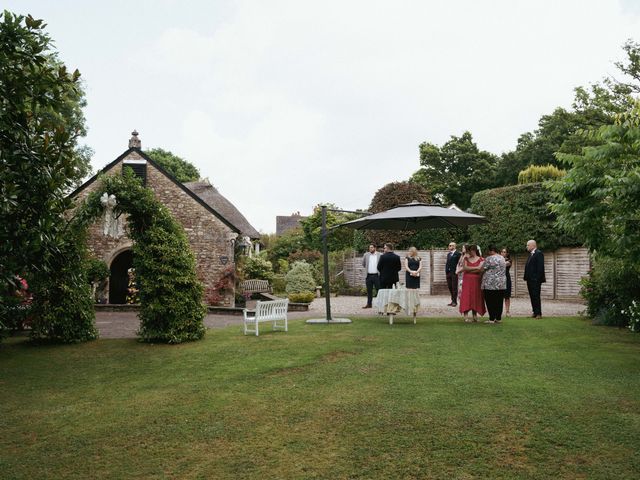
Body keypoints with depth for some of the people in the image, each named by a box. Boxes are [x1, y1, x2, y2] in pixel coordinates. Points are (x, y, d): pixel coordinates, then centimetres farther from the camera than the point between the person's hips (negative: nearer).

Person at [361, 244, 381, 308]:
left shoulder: (380, 255, -2)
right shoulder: (366, 255, 7)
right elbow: (363, 264, 17)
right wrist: (367, 268, 11)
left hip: (377, 275, -3)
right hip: (369, 275, 3)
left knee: (379, 290, -1)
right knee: (369, 291, 9)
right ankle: (369, 304, 17)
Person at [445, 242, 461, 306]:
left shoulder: (458, 254, -6)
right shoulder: (448, 254, 18)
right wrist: (446, 271, 9)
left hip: (454, 273, -7)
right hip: (448, 273, 7)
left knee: (454, 287, -3)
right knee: (450, 287, 9)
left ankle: (455, 301, 3)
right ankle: (452, 300, 17)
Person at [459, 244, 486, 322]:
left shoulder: (480, 259, 3)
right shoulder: (466, 259, 9)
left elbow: (480, 270, -11)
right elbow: (465, 267, -7)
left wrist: (468, 270, -7)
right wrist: (476, 267, -12)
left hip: (476, 281, -1)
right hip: (467, 281, 1)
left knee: (475, 298, 1)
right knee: (466, 298, -6)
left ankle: (475, 316, 10)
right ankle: (466, 317, -7)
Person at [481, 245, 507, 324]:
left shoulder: (489, 259, -12)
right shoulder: (502, 258, 13)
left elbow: (482, 269, -8)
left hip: (490, 284, -7)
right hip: (502, 284, 7)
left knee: (490, 302, -2)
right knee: (499, 302, 9)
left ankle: (492, 319, -3)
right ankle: (498, 318, 12)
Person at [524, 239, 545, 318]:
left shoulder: (539, 253, -10)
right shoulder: (531, 254, 18)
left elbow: (540, 267, -16)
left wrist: (538, 279, -20)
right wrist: (527, 277, 13)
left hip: (535, 280, -9)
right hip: (530, 279, 9)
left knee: (536, 296, -6)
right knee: (532, 296, 11)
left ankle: (538, 313, -1)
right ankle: (535, 312, 16)